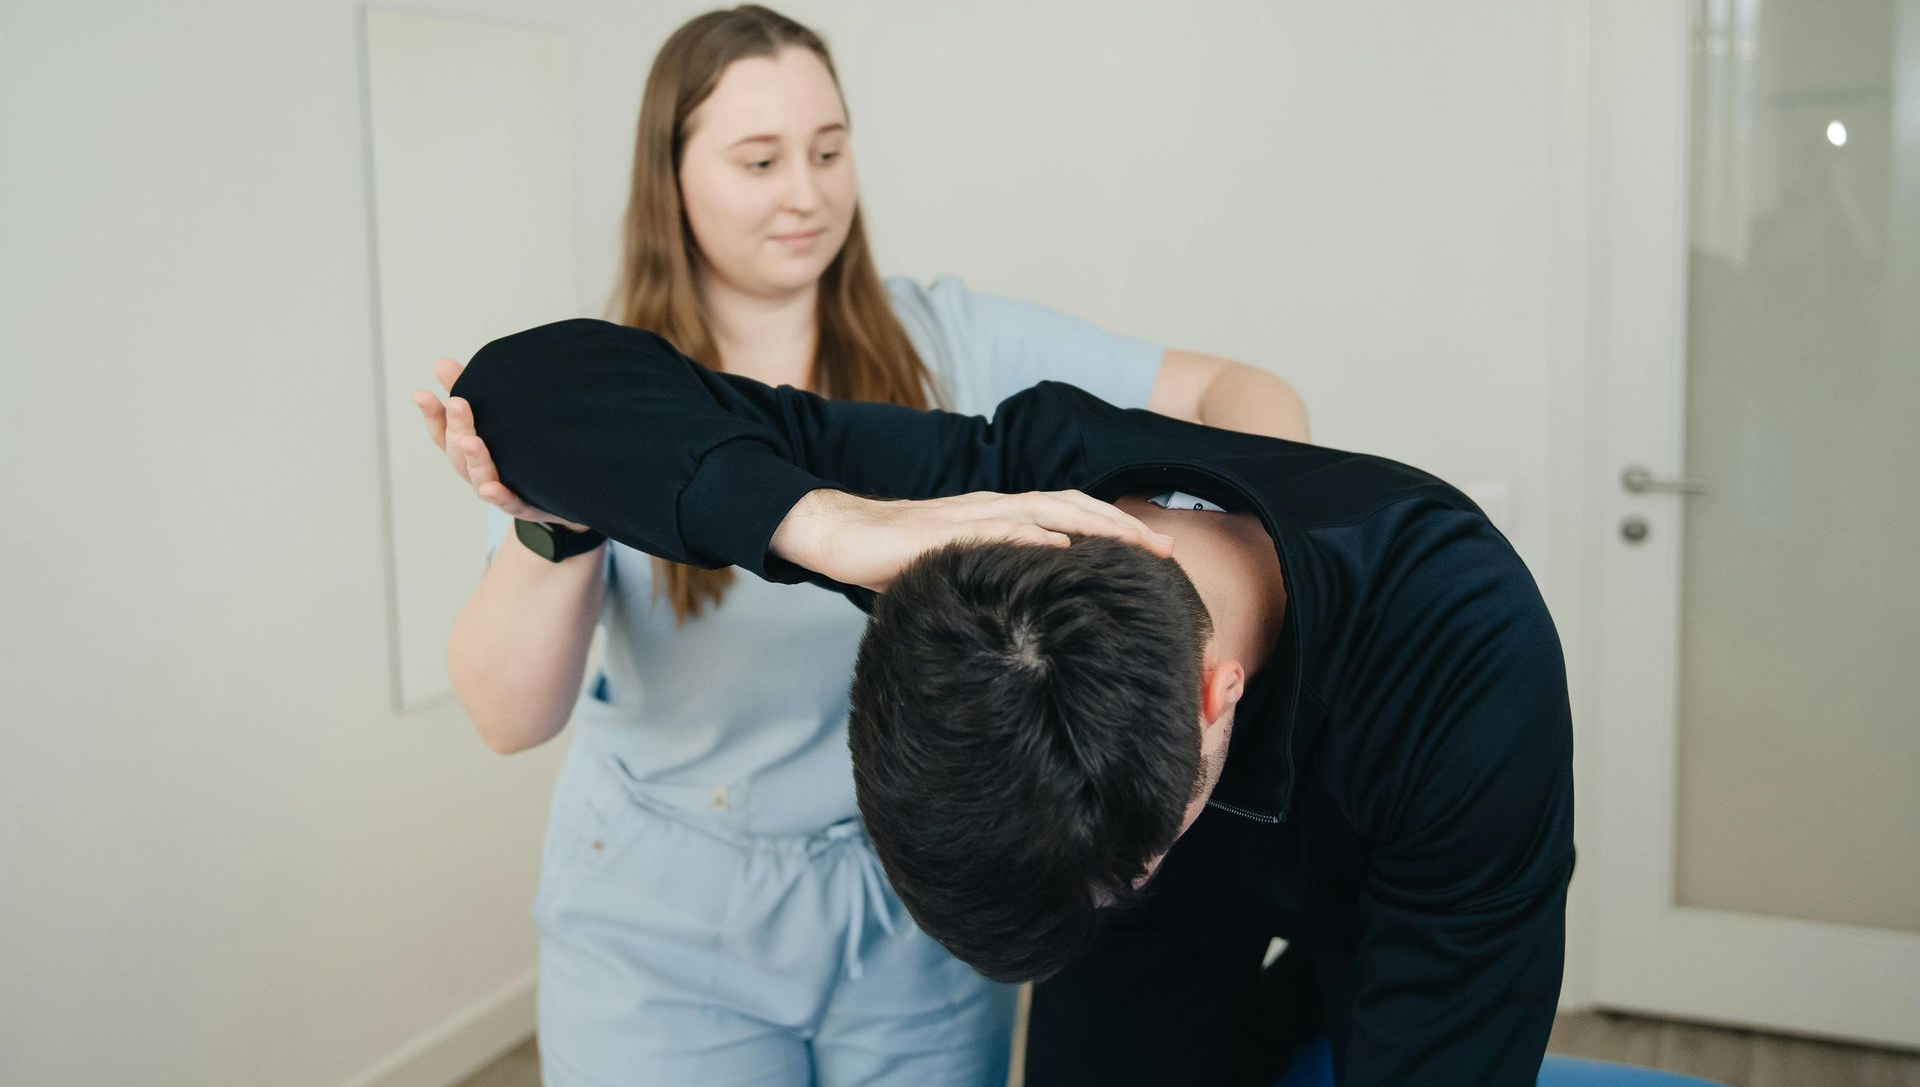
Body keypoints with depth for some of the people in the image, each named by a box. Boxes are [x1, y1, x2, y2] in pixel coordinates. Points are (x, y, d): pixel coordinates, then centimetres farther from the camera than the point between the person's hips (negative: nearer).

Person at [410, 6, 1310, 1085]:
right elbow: (512, 717, -16)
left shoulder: (949, 342, -7)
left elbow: (1229, 390, -7)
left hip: (920, 907, 1)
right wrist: (550, 524, -35)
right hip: (668, 918, -1)